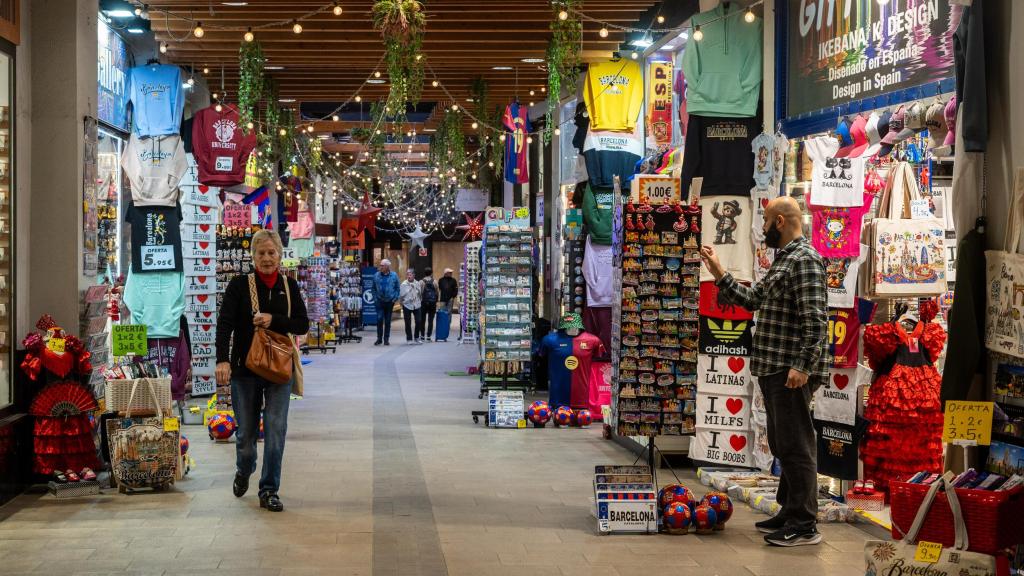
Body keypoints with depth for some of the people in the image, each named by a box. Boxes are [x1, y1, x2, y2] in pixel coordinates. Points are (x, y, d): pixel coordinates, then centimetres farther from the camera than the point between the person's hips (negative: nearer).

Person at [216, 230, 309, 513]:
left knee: (276, 429, -6)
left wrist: (273, 320, -16)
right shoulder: (240, 285, -4)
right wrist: (222, 359, -28)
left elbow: (302, 325, 2)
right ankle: (243, 472, 39)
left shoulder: (289, 286, 5)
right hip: (245, 369, -1)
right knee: (246, 431, 8)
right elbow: (225, 323, -14)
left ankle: (269, 490, 4)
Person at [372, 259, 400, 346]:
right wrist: (375, 298, 0)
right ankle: (379, 339, -1)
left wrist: (395, 298, -5)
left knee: (388, 321, 6)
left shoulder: (394, 276, -1)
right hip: (380, 301, 0)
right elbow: (374, 288, 10)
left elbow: (397, 288, 4)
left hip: (390, 302, 0)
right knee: (379, 319, -9)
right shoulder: (376, 276, 2)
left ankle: (386, 339, 14)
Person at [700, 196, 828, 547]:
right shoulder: (783, 260, 18)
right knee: (782, 445, 16)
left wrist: (803, 366, -25)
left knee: (795, 446, -7)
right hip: (774, 369, 10)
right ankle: (789, 514, 26)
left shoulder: (804, 260, -14)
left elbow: (816, 319, -21)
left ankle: (804, 526, -3)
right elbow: (754, 299, 22)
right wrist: (719, 274, 20)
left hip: (791, 372, -10)